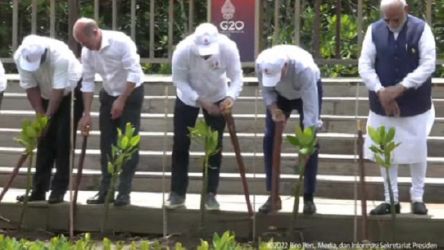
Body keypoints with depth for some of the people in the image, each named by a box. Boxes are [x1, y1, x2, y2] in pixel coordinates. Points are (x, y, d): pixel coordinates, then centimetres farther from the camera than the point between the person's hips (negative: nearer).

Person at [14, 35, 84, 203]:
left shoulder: (60, 55, -39)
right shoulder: (20, 56, -24)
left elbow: (58, 90, -33)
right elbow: (30, 88, -16)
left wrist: (48, 117, -29)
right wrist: (40, 116, -18)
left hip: (70, 92, -5)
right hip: (46, 95, 5)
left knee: (63, 139, -12)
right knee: (45, 139, 0)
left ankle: (59, 190, -11)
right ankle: (39, 190, 3)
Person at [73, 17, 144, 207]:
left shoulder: (121, 42, -28)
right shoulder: (87, 51, -9)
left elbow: (133, 73, -26)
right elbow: (88, 81, -2)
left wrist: (121, 101, -25)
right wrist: (87, 113, -4)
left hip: (131, 93, -6)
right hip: (108, 95, 6)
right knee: (107, 143, 6)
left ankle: (124, 192, -6)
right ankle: (105, 190, 12)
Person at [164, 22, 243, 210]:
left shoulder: (228, 47, -32)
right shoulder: (183, 50, -34)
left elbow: (236, 76, -24)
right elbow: (180, 81, -24)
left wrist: (231, 97, -44)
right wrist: (201, 102, -33)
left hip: (217, 98, 1)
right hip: (188, 99, 0)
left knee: (215, 146, 1)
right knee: (180, 145, 0)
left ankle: (211, 194, 10)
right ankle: (177, 194, 9)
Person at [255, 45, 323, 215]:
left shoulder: (304, 68, -45)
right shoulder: (261, 64, -34)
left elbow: (310, 109, -43)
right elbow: (267, 90, -13)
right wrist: (273, 109, -32)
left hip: (308, 90, -3)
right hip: (280, 94, 4)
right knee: (270, 139, -5)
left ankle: (309, 198, -5)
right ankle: (273, 197, 1)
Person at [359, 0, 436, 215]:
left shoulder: (421, 29, -9)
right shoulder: (374, 31, -2)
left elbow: (428, 64, -15)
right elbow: (365, 65, -4)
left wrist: (401, 88, -22)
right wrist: (380, 91, -18)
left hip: (415, 105, -2)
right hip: (382, 104, 2)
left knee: (417, 150, 4)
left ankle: (417, 197, 18)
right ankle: (391, 199, 15)